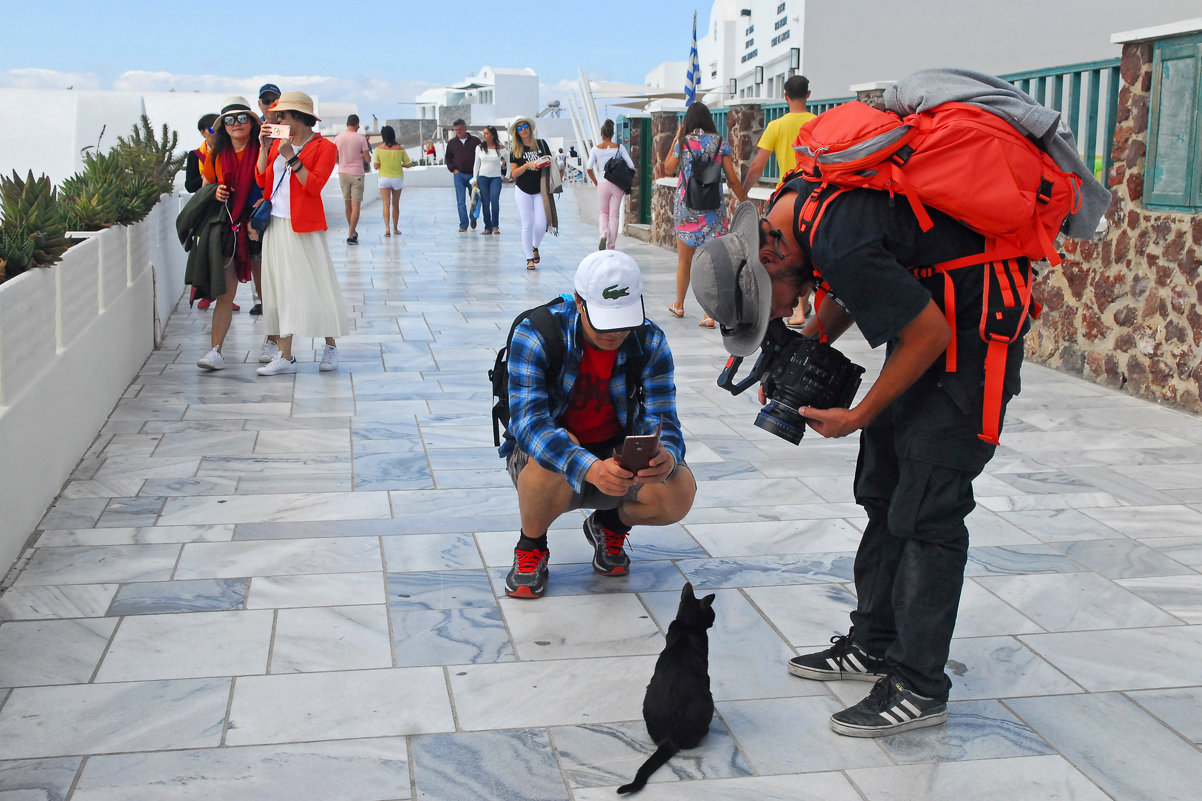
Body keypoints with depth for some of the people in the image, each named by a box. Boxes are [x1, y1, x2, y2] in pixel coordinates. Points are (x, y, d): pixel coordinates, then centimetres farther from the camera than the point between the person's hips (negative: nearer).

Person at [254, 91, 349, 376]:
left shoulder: (324, 147, -3)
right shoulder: (278, 143, 13)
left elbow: (314, 185, -15)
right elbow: (262, 180, 7)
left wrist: (290, 157, -18)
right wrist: (265, 148, 0)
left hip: (305, 226, -6)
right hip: (276, 224, 6)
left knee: (316, 286, -2)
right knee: (281, 287, 5)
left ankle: (330, 346, 15)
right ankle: (285, 357, 7)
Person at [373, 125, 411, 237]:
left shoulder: (379, 149, -9)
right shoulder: (400, 149, -6)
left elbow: (376, 166, -9)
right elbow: (408, 164, -2)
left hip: (384, 179, -1)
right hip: (398, 178, 1)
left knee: (386, 204, -4)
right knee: (396, 204, 14)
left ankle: (387, 228, -20)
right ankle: (395, 228, 23)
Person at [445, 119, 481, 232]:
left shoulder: (475, 141, 3)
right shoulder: (452, 143, 8)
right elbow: (447, 158, 16)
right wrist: (453, 169, 2)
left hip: (473, 175, 0)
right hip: (459, 175, 0)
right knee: (461, 201, -5)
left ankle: (473, 218, 33)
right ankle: (463, 224, -2)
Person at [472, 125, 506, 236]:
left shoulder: (500, 148, -3)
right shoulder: (479, 148, 3)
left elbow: (508, 160, 15)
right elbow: (476, 164, 8)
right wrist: (475, 179, 4)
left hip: (496, 178, -2)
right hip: (482, 177, 2)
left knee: (494, 200, -19)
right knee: (485, 203, 0)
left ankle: (495, 225, -9)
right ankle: (487, 227, 6)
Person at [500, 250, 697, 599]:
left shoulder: (649, 341, -12)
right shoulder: (535, 334, -23)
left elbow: (661, 419, -13)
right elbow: (528, 420, -34)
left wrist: (666, 457, -40)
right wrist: (590, 469, -51)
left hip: (617, 455, 3)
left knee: (679, 489, -25)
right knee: (555, 454, -39)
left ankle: (610, 525, 11)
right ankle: (531, 544, -7)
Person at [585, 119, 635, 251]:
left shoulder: (596, 149, -2)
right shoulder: (619, 148, -1)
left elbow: (589, 169, -7)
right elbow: (631, 166, -4)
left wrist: (596, 182, 5)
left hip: (603, 184, 0)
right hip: (617, 185, 0)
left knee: (603, 212, 19)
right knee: (614, 215, 7)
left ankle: (603, 234, -8)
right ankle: (611, 246, 7)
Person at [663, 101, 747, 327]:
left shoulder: (683, 142, -3)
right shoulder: (720, 143, 0)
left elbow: (668, 168, 13)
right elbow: (733, 179, -1)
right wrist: (745, 203, 9)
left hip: (687, 207, 0)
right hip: (714, 209, 0)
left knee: (684, 260, 14)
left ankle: (679, 306, 30)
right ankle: (709, 314, -7)